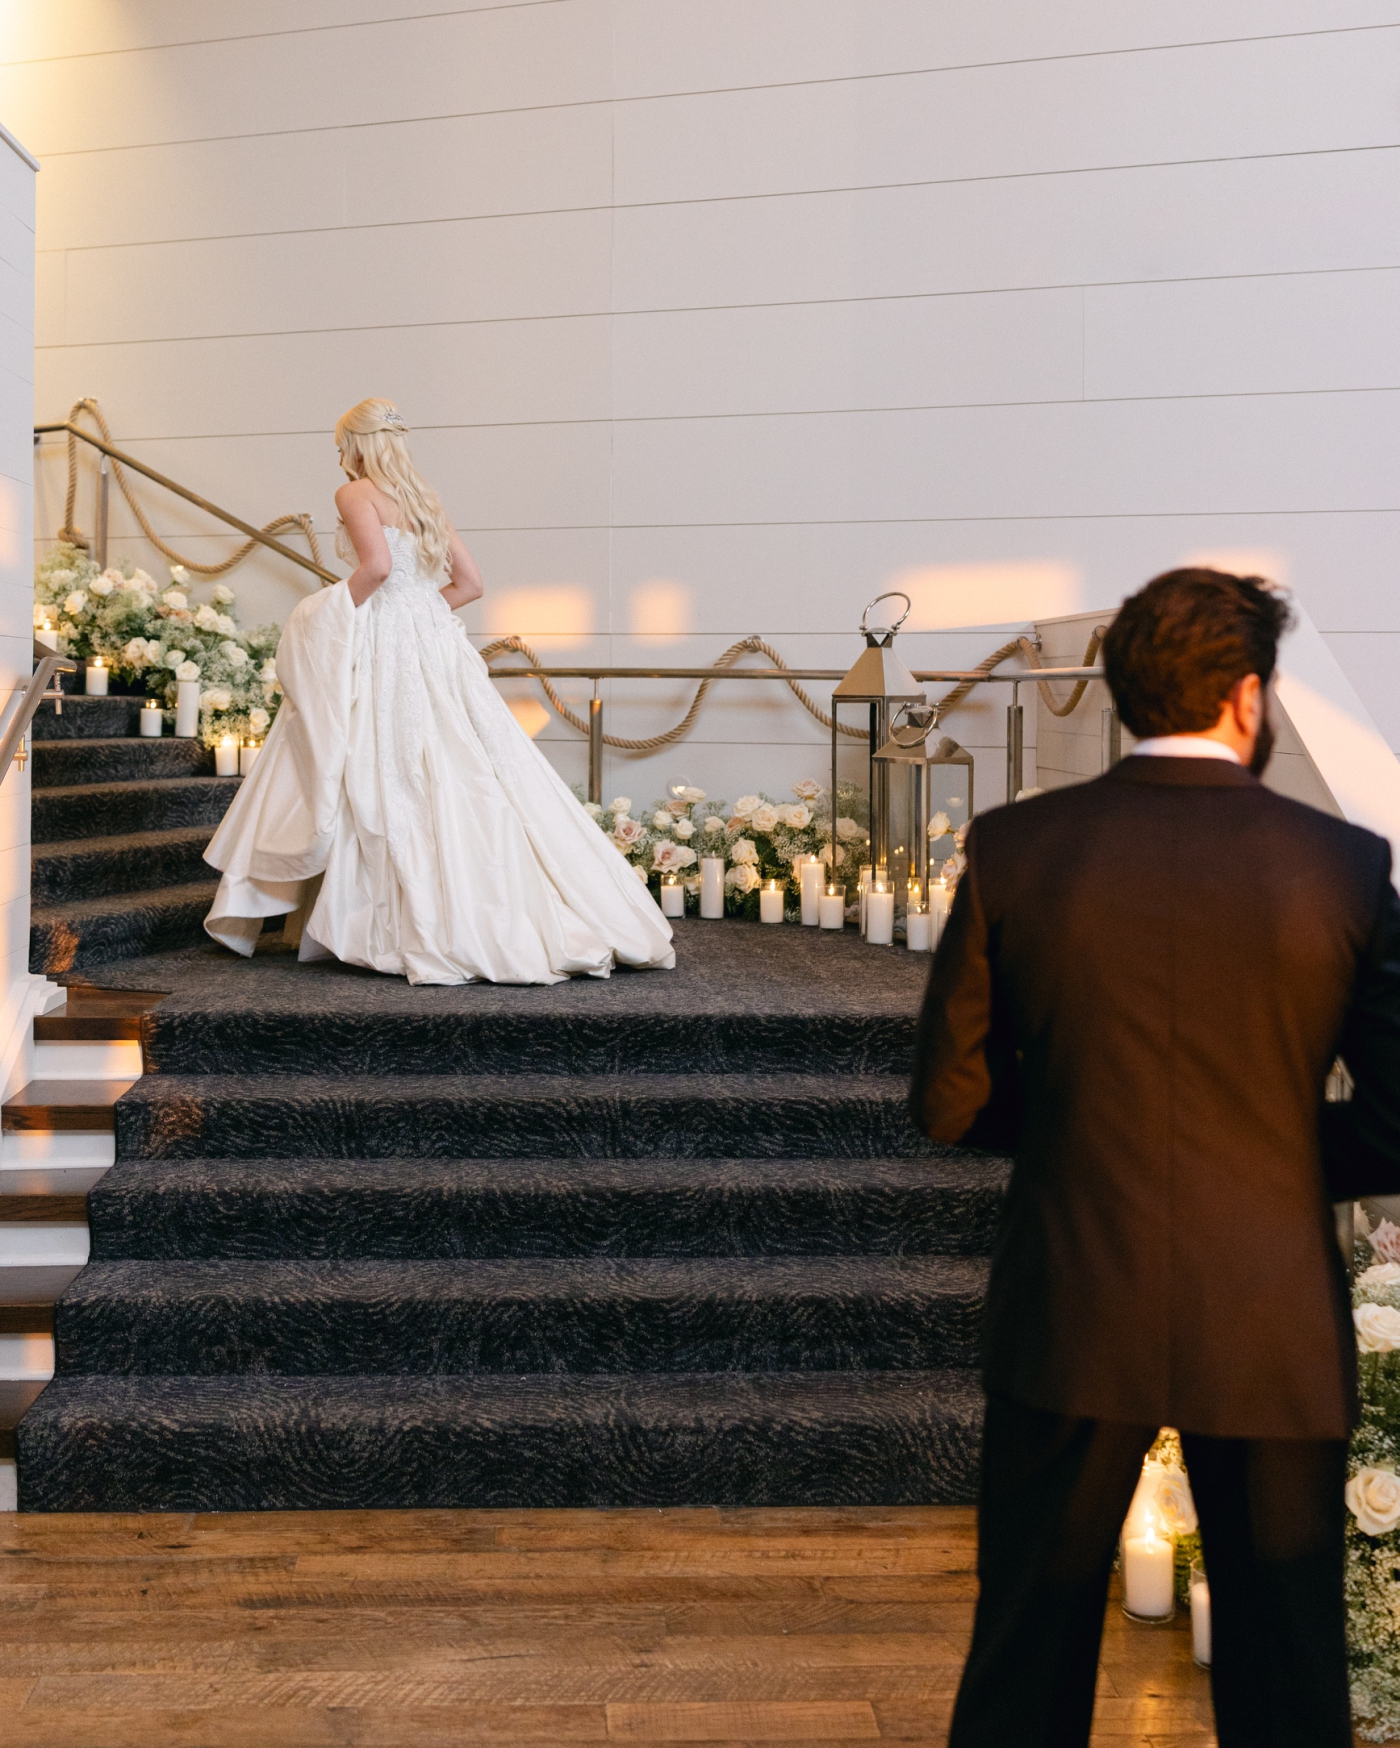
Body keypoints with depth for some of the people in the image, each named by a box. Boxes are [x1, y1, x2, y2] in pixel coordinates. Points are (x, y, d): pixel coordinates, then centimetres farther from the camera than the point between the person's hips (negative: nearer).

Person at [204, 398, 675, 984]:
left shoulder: (357, 493, -3)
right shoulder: (423, 499, 18)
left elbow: (377, 565, -20)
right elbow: (469, 581, 17)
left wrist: (338, 616, -7)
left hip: (386, 649, -7)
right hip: (437, 641, 7)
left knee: (397, 784, -5)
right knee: (468, 777, 7)